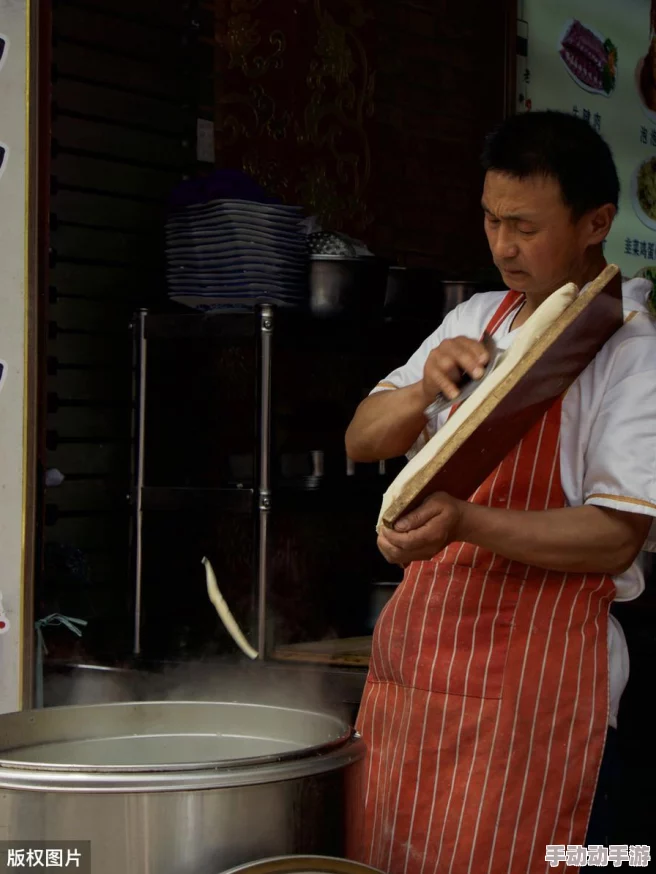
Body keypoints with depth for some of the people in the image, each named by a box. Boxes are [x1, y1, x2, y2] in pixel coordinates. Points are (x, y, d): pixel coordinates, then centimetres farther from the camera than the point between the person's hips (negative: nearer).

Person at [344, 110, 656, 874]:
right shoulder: (475, 323, 12)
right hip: (413, 647, 7)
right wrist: (426, 386, -10)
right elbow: (362, 441, 11)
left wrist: (467, 524, -29)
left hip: (536, 668, -6)